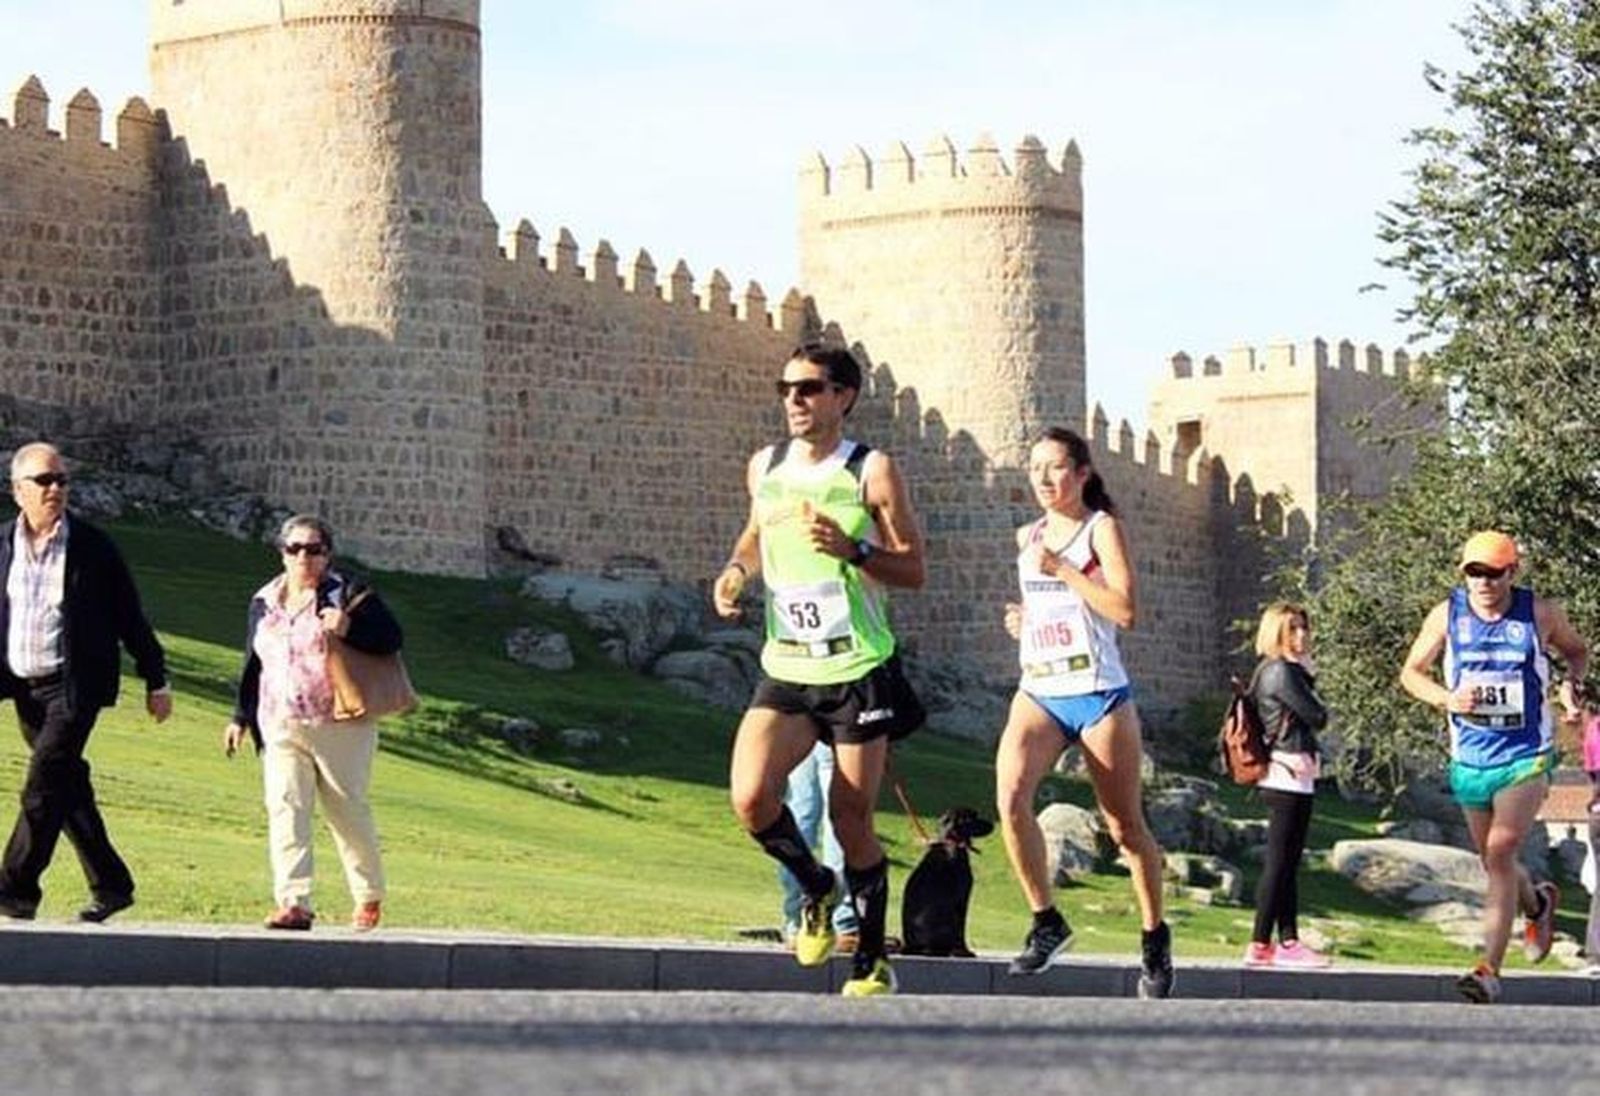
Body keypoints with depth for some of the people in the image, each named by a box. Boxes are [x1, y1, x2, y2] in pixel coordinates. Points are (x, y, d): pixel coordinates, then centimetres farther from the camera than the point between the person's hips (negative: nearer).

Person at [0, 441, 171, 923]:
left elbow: (129, 617, 2)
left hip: (74, 685, -5)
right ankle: (111, 885, 22)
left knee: (43, 788, -13)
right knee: (68, 788, 11)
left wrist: (156, 681, 4)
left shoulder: (93, 548, -3)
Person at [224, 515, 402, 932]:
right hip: (281, 727, 4)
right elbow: (253, 666, 23)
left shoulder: (347, 595, -1)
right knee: (285, 808, -11)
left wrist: (349, 628, -23)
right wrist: (241, 718, 22)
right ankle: (294, 902, -17)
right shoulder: (264, 602, 15)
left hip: (339, 725, -4)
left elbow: (391, 638, -8)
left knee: (348, 811, 4)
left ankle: (369, 897, 23)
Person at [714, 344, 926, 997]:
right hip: (784, 670, 4)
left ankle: (872, 961, 18)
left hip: (858, 671, -4)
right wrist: (737, 568, 5)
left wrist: (852, 550, -24)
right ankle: (816, 889, 12)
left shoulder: (872, 472, -7)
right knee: (750, 798, -17)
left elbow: (913, 570, -6)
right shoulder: (764, 467, 7)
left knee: (851, 821, 0)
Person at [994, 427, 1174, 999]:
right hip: (1038, 693, 4)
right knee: (1010, 795, -21)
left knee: (1125, 826, 6)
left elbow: (1124, 610, -15)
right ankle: (1045, 920, -10)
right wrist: (1022, 619, 10)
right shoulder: (1028, 537, 14)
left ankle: (1154, 936, 24)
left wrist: (1061, 568, -16)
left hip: (1098, 694, -4)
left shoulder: (1101, 528, -3)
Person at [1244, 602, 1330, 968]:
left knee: (1288, 864, 9)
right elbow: (1317, 717, -12)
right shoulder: (1281, 671, -12)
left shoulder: (1280, 670, 18)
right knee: (1279, 862, -9)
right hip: (1288, 776, -10)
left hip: (1294, 777, 10)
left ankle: (1288, 941, 10)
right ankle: (1260, 945, -9)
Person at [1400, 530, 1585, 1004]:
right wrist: (1446, 698, -13)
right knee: (1493, 862, 14)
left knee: (1501, 849, -19)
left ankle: (1490, 968, -20)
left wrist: (1573, 682, -7)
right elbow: (1411, 672, 6)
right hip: (1470, 759, 3)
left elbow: (1576, 649, 14)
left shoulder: (1540, 614, -5)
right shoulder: (1447, 615, -3)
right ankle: (1537, 903, 48)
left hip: (1527, 757, -3)